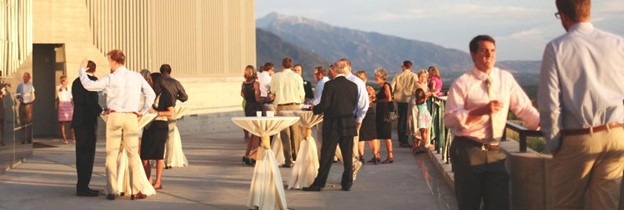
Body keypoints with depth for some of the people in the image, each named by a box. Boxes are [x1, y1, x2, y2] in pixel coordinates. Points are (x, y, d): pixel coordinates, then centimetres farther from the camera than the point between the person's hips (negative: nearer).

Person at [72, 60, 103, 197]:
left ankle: (81, 185, 18)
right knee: (88, 154, -5)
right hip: (88, 121, -8)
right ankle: (83, 187, -6)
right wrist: (101, 112, -4)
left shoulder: (76, 82, 15)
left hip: (78, 121, 8)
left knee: (81, 154, 13)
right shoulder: (92, 80, -8)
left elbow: (76, 102, 16)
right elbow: (92, 101, -17)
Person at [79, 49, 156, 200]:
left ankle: (112, 191, 5)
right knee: (133, 154, 6)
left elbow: (89, 85, -2)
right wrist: (142, 112, 11)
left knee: (111, 154, 7)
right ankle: (136, 191, 3)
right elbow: (151, 94, 6)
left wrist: (82, 71, 16)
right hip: (131, 117, 2)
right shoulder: (136, 77, 3)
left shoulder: (110, 79, -6)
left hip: (115, 117, -2)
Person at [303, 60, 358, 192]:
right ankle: (347, 183, 12)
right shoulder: (353, 86, 0)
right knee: (347, 155, 9)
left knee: (327, 155, 1)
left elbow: (324, 105, -13)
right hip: (348, 124, 3)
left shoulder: (330, 85, -12)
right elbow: (354, 106, 9)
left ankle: (319, 183, 4)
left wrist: (314, 109, 6)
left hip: (332, 124, -3)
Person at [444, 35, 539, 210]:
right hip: (467, 152, -4)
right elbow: (450, 118, -13)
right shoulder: (462, 83, -7)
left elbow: (524, 108, 7)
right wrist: (482, 111, -23)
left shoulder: (506, 78, 5)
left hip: (494, 151, 4)